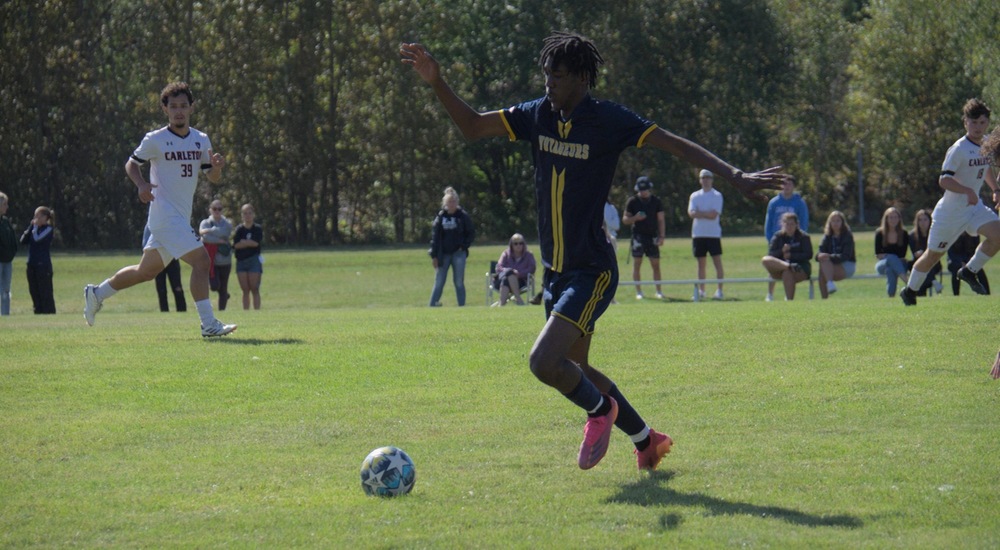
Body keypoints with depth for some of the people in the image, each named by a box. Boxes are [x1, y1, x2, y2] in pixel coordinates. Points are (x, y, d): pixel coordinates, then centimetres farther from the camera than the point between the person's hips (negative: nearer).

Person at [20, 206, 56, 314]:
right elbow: (23, 240, 7)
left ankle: (49, 312, -5)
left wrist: (35, 226, -7)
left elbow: (37, 239, -21)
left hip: (43, 265, -8)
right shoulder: (34, 229, 15)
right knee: (34, 291, 10)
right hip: (32, 264, 8)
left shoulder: (48, 229, -6)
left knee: (45, 293, -6)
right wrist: (30, 227, 3)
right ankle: (38, 313, 16)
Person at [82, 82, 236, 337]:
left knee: (146, 271, 17)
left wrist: (217, 167, -12)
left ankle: (96, 294, 34)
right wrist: (142, 184, -15)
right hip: (165, 216, -7)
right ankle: (209, 324, -17)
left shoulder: (201, 140, 9)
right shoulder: (155, 140, -6)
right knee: (201, 260, -18)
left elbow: (213, 177, 12)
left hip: (181, 218, 7)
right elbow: (132, 163, 5)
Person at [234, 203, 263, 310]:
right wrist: (250, 243, -9)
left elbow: (256, 242, -12)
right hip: (241, 261, 2)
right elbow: (236, 245, -6)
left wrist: (243, 242, -3)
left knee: (254, 289, -7)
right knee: (245, 290, 2)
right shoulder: (239, 229, 6)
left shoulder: (258, 228, 1)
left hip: (254, 260, -2)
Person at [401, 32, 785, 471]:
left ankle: (601, 410, 9)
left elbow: (676, 145, -16)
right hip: (556, 270, 8)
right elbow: (472, 127, 9)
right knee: (574, 372, 17)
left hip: (592, 270, -8)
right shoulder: (538, 115, 4)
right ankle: (647, 440, 35)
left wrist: (735, 176, -26)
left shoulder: (609, 120, -13)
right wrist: (436, 83, -5)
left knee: (544, 362, -21)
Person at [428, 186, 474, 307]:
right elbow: (434, 236, 2)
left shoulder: (463, 216, -1)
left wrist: (464, 246, -7)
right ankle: (432, 306, 3)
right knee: (439, 282, 2)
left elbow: (471, 233, 5)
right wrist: (434, 255, -2)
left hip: (458, 254, -1)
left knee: (459, 282, 2)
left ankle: (462, 306, 7)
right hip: (443, 254, 1)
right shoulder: (440, 216, 2)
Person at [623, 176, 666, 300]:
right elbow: (625, 220, 3)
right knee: (637, 264, -3)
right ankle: (638, 292, 2)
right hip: (638, 235, -1)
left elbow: (661, 220, 8)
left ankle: (659, 291, 8)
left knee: (656, 265, 2)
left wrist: (661, 236, -1)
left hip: (652, 236, 1)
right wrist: (635, 218, -18)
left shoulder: (656, 201, 4)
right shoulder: (632, 201, 0)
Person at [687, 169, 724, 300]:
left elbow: (714, 214, -12)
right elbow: (691, 213, -4)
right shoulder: (695, 196, 10)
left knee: (717, 262, -6)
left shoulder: (717, 195, 0)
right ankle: (701, 291, 12)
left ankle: (719, 291, -7)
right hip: (698, 234, 4)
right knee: (701, 263, 8)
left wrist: (699, 213, -8)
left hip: (713, 234, -4)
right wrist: (707, 214, -15)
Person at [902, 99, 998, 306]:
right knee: (933, 255, 6)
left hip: (974, 206, 6)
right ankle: (910, 291, 27)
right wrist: (967, 191, -41)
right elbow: (944, 180, -29)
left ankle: (969, 271, 1)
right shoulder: (959, 149, -21)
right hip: (951, 210, -6)